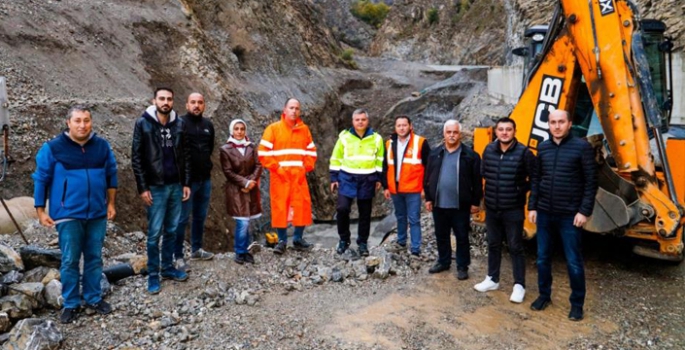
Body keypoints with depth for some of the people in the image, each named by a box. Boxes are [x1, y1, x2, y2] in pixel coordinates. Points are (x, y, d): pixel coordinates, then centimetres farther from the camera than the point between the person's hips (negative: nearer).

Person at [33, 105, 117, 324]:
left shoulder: (102, 146, 2)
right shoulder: (52, 148, -6)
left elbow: (111, 175, 10)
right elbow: (41, 180, -1)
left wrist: (111, 204, 8)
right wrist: (40, 211, -2)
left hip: (97, 213, 3)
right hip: (68, 214, -3)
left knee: (94, 257, 11)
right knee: (70, 260, 4)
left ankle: (93, 298, 26)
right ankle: (71, 304, 19)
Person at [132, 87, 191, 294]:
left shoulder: (179, 124, 5)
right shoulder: (143, 124, -5)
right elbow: (136, 158, -6)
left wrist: (186, 183, 5)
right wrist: (142, 188, -10)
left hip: (176, 186, 4)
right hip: (155, 187, -4)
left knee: (172, 230, 12)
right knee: (155, 233, 2)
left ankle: (168, 268, 26)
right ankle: (153, 275, 13)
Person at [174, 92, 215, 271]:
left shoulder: (208, 125, 7)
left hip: (205, 178, 6)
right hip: (186, 179, -6)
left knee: (200, 216, 15)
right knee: (182, 218, 0)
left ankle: (196, 249, 30)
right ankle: (178, 256, 10)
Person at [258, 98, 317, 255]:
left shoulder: (304, 129, 9)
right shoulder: (273, 128, -1)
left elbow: (311, 151, 15)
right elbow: (263, 152, -5)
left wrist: (306, 167, 2)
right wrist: (276, 167, -11)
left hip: (299, 176, 3)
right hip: (279, 176, -3)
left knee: (302, 206, 1)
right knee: (280, 207, -1)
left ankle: (298, 239, 16)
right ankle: (282, 241, 10)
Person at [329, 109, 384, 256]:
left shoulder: (376, 138, 3)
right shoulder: (344, 137, 0)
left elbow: (380, 160, 10)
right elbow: (336, 158, 5)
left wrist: (379, 178, 5)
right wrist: (334, 178, 1)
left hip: (367, 180, 1)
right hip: (347, 178, -1)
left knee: (365, 213, 8)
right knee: (342, 208, -13)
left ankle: (363, 243, 23)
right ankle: (344, 239, 8)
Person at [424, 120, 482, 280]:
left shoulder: (470, 155, -6)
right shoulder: (435, 153, 6)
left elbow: (477, 181, -5)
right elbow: (428, 178, 9)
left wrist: (475, 202, -5)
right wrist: (428, 198, 7)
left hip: (460, 206, -4)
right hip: (439, 204, 4)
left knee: (462, 237, 7)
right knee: (441, 236, 16)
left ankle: (462, 266, 21)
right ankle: (443, 262, 33)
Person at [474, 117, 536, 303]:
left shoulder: (524, 152, -12)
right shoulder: (489, 150, 2)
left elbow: (535, 178, -6)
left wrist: (520, 190, -6)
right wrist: (492, 189, 9)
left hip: (513, 209, -4)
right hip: (491, 208, 5)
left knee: (515, 247, 4)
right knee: (493, 244, 16)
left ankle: (519, 286, 15)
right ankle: (492, 279, 29)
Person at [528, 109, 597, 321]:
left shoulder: (582, 147, -6)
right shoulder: (543, 148, 7)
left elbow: (591, 182, -7)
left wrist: (584, 211, -11)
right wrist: (532, 207, 7)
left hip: (570, 215, -4)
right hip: (544, 213, 4)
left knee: (573, 262, 5)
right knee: (542, 258, 12)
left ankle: (577, 303, 21)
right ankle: (544, 295, 29)